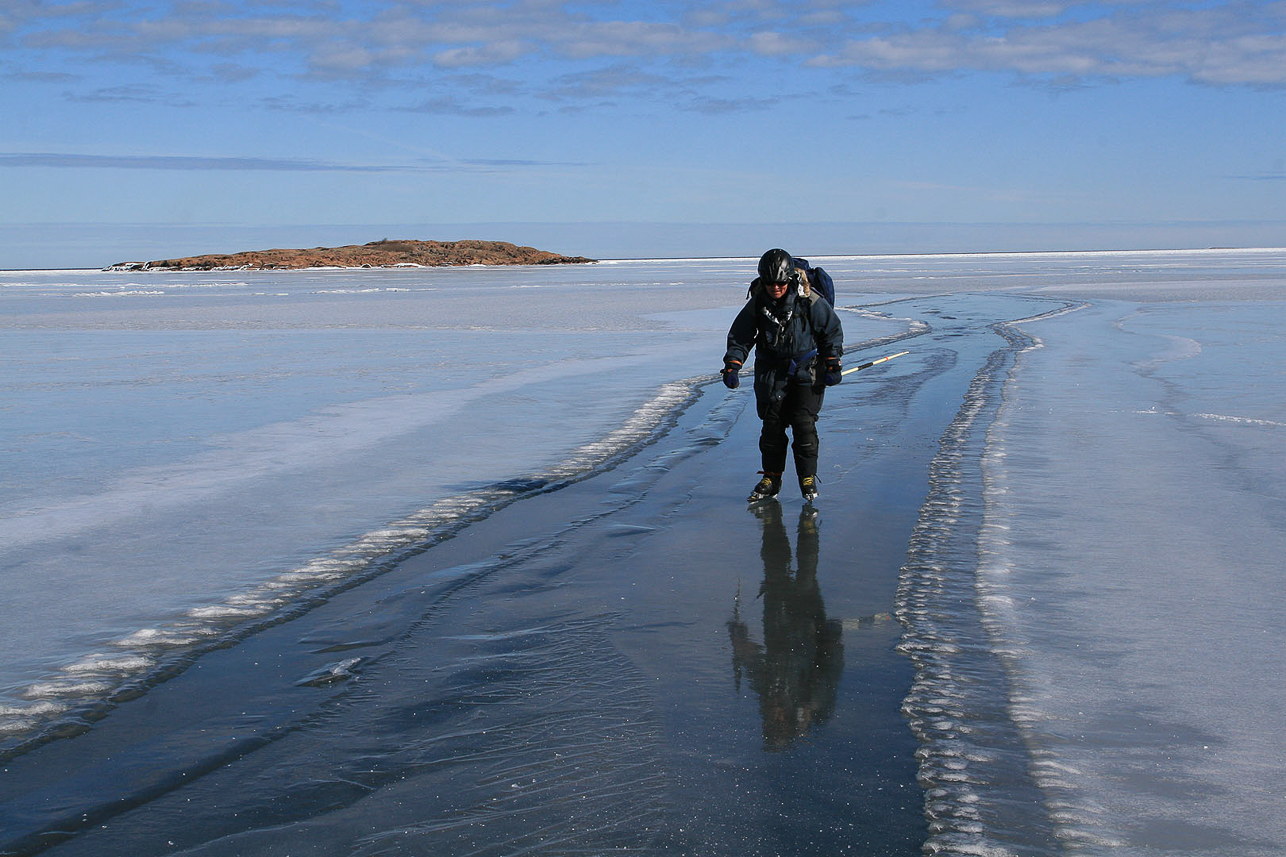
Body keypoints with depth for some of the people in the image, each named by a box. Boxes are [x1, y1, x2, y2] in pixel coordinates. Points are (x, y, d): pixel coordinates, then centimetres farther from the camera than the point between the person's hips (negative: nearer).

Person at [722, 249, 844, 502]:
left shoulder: (810, 302, -14)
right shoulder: (757, 304, -7)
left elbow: (832, 330, -1)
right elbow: (739, 337, 3)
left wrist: (832, 365, -4)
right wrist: (732, 365, -9)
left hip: (805, 371, -3)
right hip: (771, 373, 3)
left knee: (803, 423, -11)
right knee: (771, 425, 2)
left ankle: (808, 478, 3)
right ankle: (771, 479, 15)